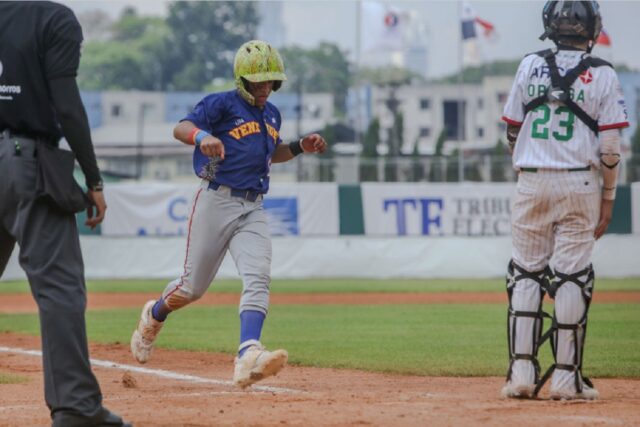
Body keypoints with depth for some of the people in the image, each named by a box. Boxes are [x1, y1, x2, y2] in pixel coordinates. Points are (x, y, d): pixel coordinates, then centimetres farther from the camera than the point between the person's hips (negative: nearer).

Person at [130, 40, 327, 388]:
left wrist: (300, 147, 15)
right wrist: (202, 136, -42)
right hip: (217, 202, -5)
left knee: (257, 279, -18)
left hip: (253, 210, 5)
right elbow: (180, 128, -20)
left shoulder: (272, 115, 16)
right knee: (194, 286, 5)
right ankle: (154, 316, 38)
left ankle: (248, 358, -33)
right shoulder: (222, 104, -6)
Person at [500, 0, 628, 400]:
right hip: (579, 184, -2)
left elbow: (512, 130, 8)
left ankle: (521, 372, 4)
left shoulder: (530, 66, 3)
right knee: (572, 277, 1)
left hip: (531, 182, 2)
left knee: (525, 275, 8)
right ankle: (566, 375, 1)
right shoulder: (601, 75, -3)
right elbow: (610, 146, -6)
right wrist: (608, 198, 3)